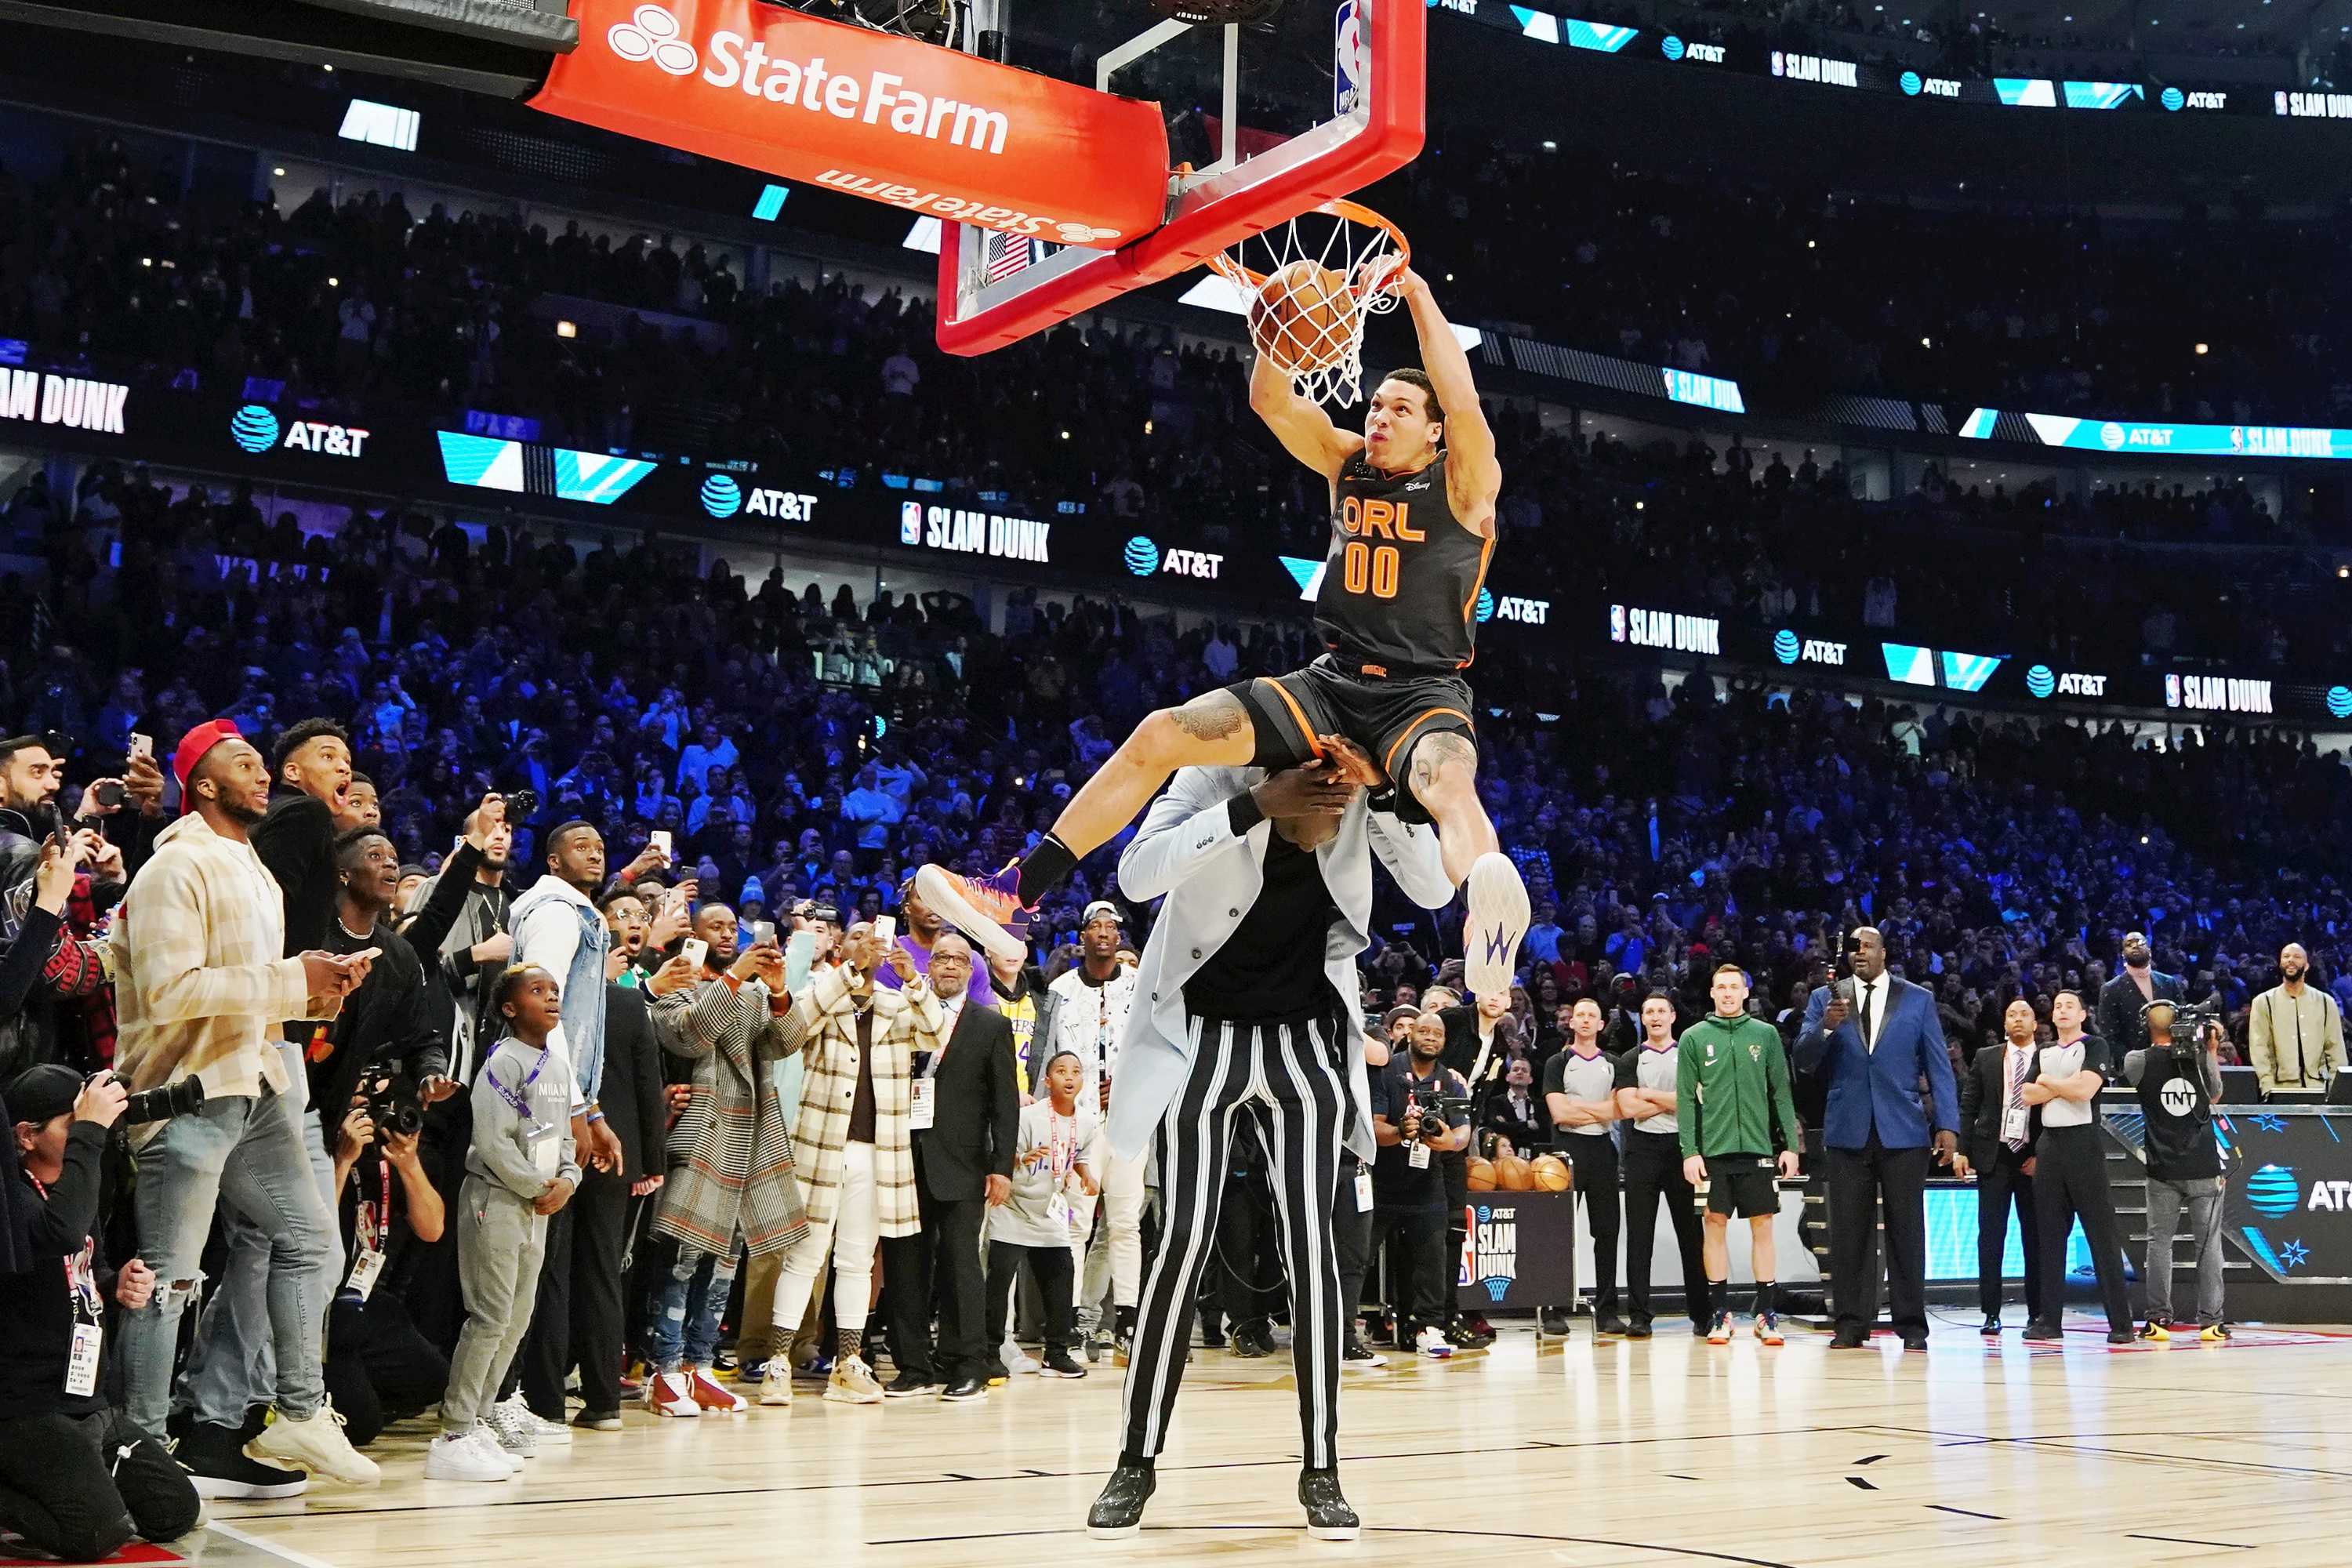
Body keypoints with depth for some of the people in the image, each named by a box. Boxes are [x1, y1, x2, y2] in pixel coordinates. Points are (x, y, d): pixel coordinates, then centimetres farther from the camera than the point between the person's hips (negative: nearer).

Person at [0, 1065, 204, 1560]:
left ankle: (61, 1481, 20)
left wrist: (118, 1286, 5)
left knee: (177, 1514, 4)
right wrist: (89, 1130, -33)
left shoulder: (71, 1186, 12)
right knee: (101, 1533, -25)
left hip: (88, 1402, 9)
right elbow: (61, 1234, -39)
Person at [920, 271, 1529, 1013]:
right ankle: (1014, 897, -9)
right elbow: (1271, 399, 4)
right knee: (1161, 734, -8)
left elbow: (1462, 403, -21)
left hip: (1424, 693, -5)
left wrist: (1418, 295, -16)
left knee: (1447, 785, -41)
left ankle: (1492, 931, -71)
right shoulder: (1348, 465, 14)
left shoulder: (1463, 481, -1)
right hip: (1334, 681, 6)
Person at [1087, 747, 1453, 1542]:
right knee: (1183, 1242, -7)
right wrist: (1254, 807, -42)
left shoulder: (1364, 796, -12)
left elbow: (1436, 890, -12)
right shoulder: (1218, 771, -21)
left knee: (1313, 1245, -4)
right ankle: (1136, 1461, 6)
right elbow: (1135, 875, -34)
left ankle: (1320, 1468, 5)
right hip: (1200, 1033, -2)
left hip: (1306, 1036, 2)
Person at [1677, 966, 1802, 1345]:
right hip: (1713, 1149, -1)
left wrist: (1790, 1144, 1)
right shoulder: (1694, 1038, 4)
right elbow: (1685, 1098, 2)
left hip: (1758, 1147, 1)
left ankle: (1767, 1313, 8)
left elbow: (1781, 1092, 8)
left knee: (1763, 1228, 2)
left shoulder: (1765, 1035, 8)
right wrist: (1690, 1151, -5)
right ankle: (1721, 1313, 9)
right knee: (1716, 1226, 2)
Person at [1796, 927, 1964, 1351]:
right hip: (1848, 1132, 1)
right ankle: (1852, 1324, 8)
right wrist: (1826, 1026, -19)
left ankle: (1912, 1325, 7)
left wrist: (1947, 1126, -4)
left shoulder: (1918, 1000, 7)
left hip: (1902, 1132, -1)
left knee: (1906, 1229, 1)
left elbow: (1938, 1066, 5)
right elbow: (1804, 1061, 0)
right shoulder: (1825, 999, 8)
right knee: (1849, 1232, 2)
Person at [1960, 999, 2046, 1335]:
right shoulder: (1985, 1060, 9)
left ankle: (2037, 1313, 10)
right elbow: (1968, 1108, 8)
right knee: (1991, 1235, -1)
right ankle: (1991, 1313, 2)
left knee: (2036, 1236, 3)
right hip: (1994, 1156, 1)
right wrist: (1962, 1149, -1)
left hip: (2034, 1158, -1)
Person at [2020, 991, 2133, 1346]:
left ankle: (2120, 1321, -7)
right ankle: (2050, 1318, 10)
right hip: (2048, 1145, 6)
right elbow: (2028, 1096, 4)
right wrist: (2066, 1085, -6)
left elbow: (2085, 1089, -14)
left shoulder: (2095, 1047, 1)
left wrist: (2048, 1081, -1)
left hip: (2083, 1144, -6)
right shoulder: (2043, 1053, 18)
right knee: (2050, 1234, 6)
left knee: (2102, 1234, -7)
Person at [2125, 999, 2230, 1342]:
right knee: (2208, 1243, 5)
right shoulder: (2200, 1056, 0)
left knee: (2159, 1241, 6)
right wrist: (2212, 1050, 20)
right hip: (2204, 1167, 1)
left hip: (2163, 1170, -1)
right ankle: (2211, 1321, 3)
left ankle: (2158, 1320, 4)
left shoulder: (2138, 1061, -6)